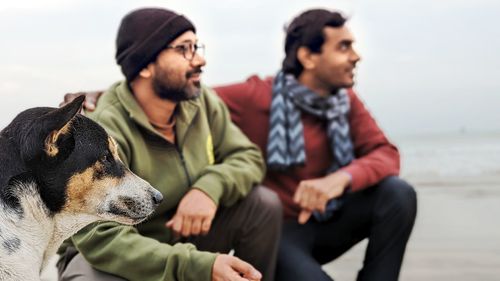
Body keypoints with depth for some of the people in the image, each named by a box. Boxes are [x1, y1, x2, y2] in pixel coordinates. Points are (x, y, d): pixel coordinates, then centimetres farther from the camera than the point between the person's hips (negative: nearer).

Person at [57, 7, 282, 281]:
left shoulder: (202, 102, -9)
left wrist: (210, 187, -30)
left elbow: (248, 156, -5)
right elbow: (101, 237, -37)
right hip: (113, 257, -5)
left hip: (184, 237, 6)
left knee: (264, 203, -16)